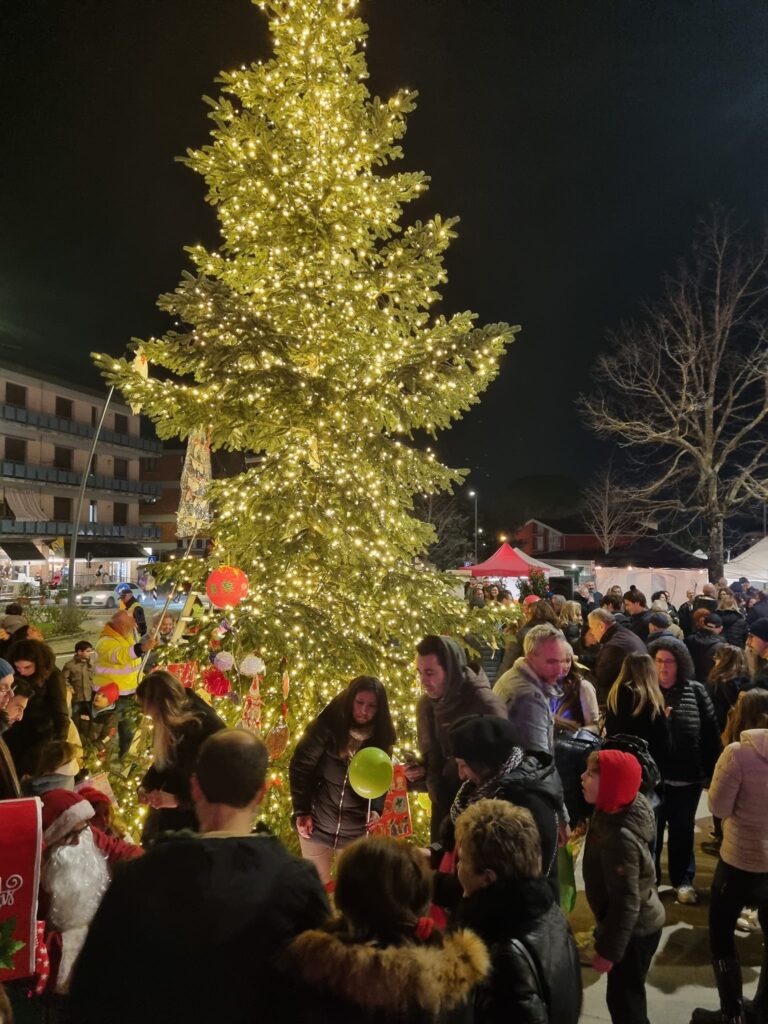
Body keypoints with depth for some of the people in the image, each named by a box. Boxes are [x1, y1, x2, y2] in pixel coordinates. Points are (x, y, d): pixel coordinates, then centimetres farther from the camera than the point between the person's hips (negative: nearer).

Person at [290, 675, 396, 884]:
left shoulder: (381, 737, -4)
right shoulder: (327, 726, -14)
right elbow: (300, 765, -10)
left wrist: (377, 809, -13)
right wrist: (301, 811, -11)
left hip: (356, 830, 2)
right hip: (317, 823, -2)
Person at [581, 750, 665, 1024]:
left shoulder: (619, 838, -35)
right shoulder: (612, 812, -7)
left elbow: (626, 903, -29)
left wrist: (608, 951, -18)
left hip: (634, 932, -8)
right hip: (637, 924, 8)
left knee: (624, 999, 11)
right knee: (624, 995, 25)